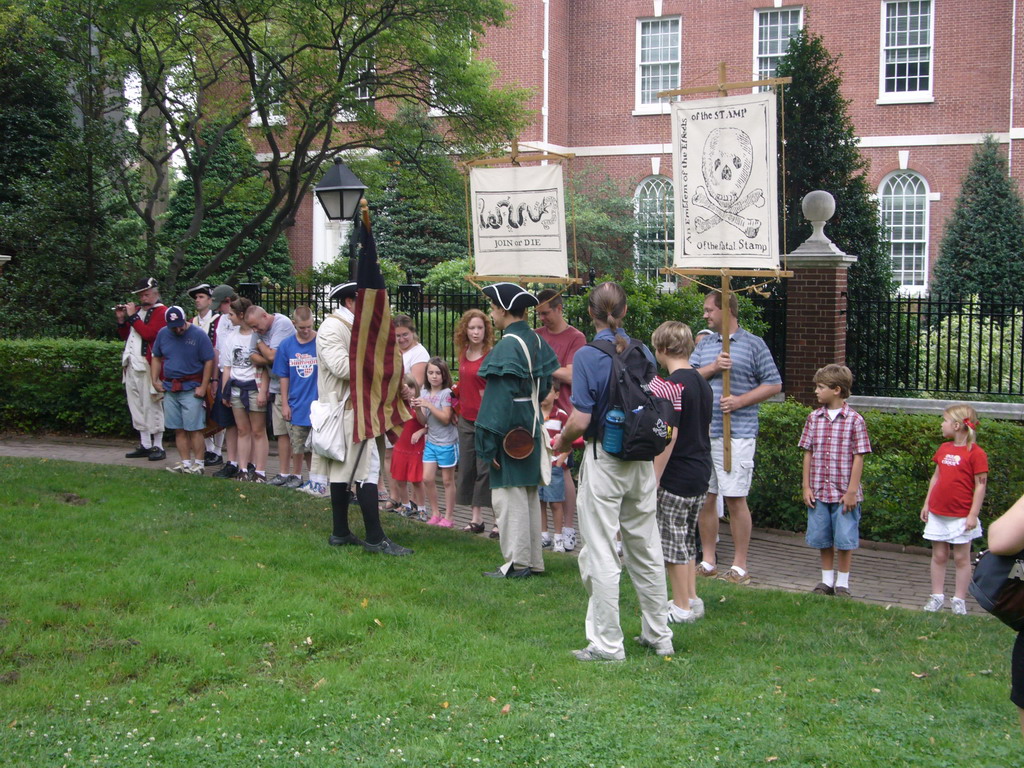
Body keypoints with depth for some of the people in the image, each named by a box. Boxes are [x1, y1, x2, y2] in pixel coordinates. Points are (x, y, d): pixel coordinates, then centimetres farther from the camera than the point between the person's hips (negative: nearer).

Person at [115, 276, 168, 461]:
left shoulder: (161, 311, -6)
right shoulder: (137, 310, 18)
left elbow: (149, 333, -20)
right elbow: (125, 336, 22)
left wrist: (132, 316, -14)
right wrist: (121, 320, 6)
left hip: (147, 366, -8)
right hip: (131, 365, 8)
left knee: (151, 406, -5)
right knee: (136, 406, 10)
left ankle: (158, 446, 0)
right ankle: (145, 445, 16)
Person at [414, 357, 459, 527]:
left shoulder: (447, 393, -11)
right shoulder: (424, 393, 6)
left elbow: (446, 418, -18)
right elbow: (423, 421, 5)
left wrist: (428, 405, -23)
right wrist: (417, 409, -15)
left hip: (447, 443, -5)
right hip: (431, 441, 5)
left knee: (448, 480, 4)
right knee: (427, 478, 2)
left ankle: (449, 516, 12)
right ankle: (435, 513, 16)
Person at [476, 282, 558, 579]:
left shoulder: (507, 347, -18)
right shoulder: (537, 341, 8)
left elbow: (500, 399, -20)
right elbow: (545, 385, 15)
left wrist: (490, 443, -18)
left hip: (510, 431, -9)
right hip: (531, 429, 9)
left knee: (508, 495, -1)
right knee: (529, 495, 15)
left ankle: (517, 562, 3)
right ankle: (534, 561, 22)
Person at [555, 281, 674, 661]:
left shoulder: (588, 356, -13)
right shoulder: (643, 353, 3)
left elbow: (581, 420, -17)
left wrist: (562, 441, 2)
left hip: (603, 460, -5)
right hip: (642, 461, 6)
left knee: (602, 555, 1)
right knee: (647, 551, 15)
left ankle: (608, 644, 5)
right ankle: (659, 636, 24)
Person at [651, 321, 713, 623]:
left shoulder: (673, 385, -17)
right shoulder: (702, 383, 9)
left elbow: (670, 435, -21)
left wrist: (654, 476, -17)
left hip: (676, 475, -9)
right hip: (701, 472, 9)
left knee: (672, 541, 1)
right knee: (687, 539, 18)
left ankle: (681, 607, 7)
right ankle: (691, 599, 25)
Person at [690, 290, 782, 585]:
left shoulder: (753, 344, 0)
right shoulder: (704, 345, 15)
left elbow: (774, 385, -1)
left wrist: (740, 401, -13)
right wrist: (712, 368, -10)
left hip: (737, 435, -5)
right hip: (703, 433, 5)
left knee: (735, 499, -4)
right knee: (705, 497, 7)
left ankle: (740, 565, 3)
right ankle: (708, 560, 17)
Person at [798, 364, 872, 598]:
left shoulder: (854, 420, -6)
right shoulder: (814, 418, 5)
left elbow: (858, 457, -6)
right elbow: (808, 454, 7)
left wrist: (852, 491, -10)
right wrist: (806, 487, 2)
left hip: (844, 493, -4)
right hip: (818, 491, 4)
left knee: (844, 539, 2)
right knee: (823, 539, 11)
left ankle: (842, 582, 15)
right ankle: (827, 579, 24)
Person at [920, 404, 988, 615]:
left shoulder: (975, 453, -11)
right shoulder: (944, 449, 9)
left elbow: (980, 485, -11)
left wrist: (973, 514, -14)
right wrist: (926, 504, 13)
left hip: (961, 516, -6)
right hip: (937, 514, 6)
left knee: (961, 558, 4)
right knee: (938, 556, 9)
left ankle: (959, 599, 10)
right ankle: (936, 596, 16)